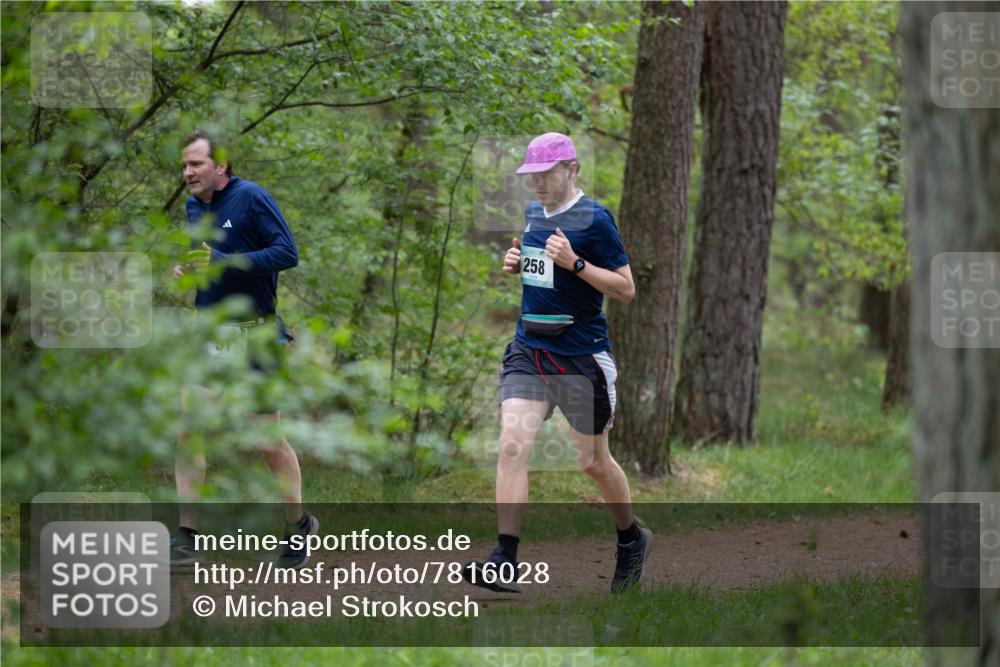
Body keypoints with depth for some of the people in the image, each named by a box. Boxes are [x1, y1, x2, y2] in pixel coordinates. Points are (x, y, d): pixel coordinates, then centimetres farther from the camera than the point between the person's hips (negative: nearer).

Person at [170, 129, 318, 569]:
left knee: (269, 440, 4)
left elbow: (287, 253, -17)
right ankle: (187, 539, -4)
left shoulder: (251, 198, -11)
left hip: (253, 334, -6)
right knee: (188, 430, -6)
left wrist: (222, 263, -24)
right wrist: (187, 269, 1)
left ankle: (299, 525, 25)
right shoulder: (193, 206, 10)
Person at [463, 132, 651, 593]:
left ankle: (632, 539, 34)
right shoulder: (532, 214, 10)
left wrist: (575, 263, -22)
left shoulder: (594, 219, -10)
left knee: (593, 461, 7)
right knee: (512, 447, -12)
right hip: (528, 349, 5)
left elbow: (626, 289, -11)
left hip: (582, 358, -5)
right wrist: (515, 263, 5)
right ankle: (505, 563, -17)